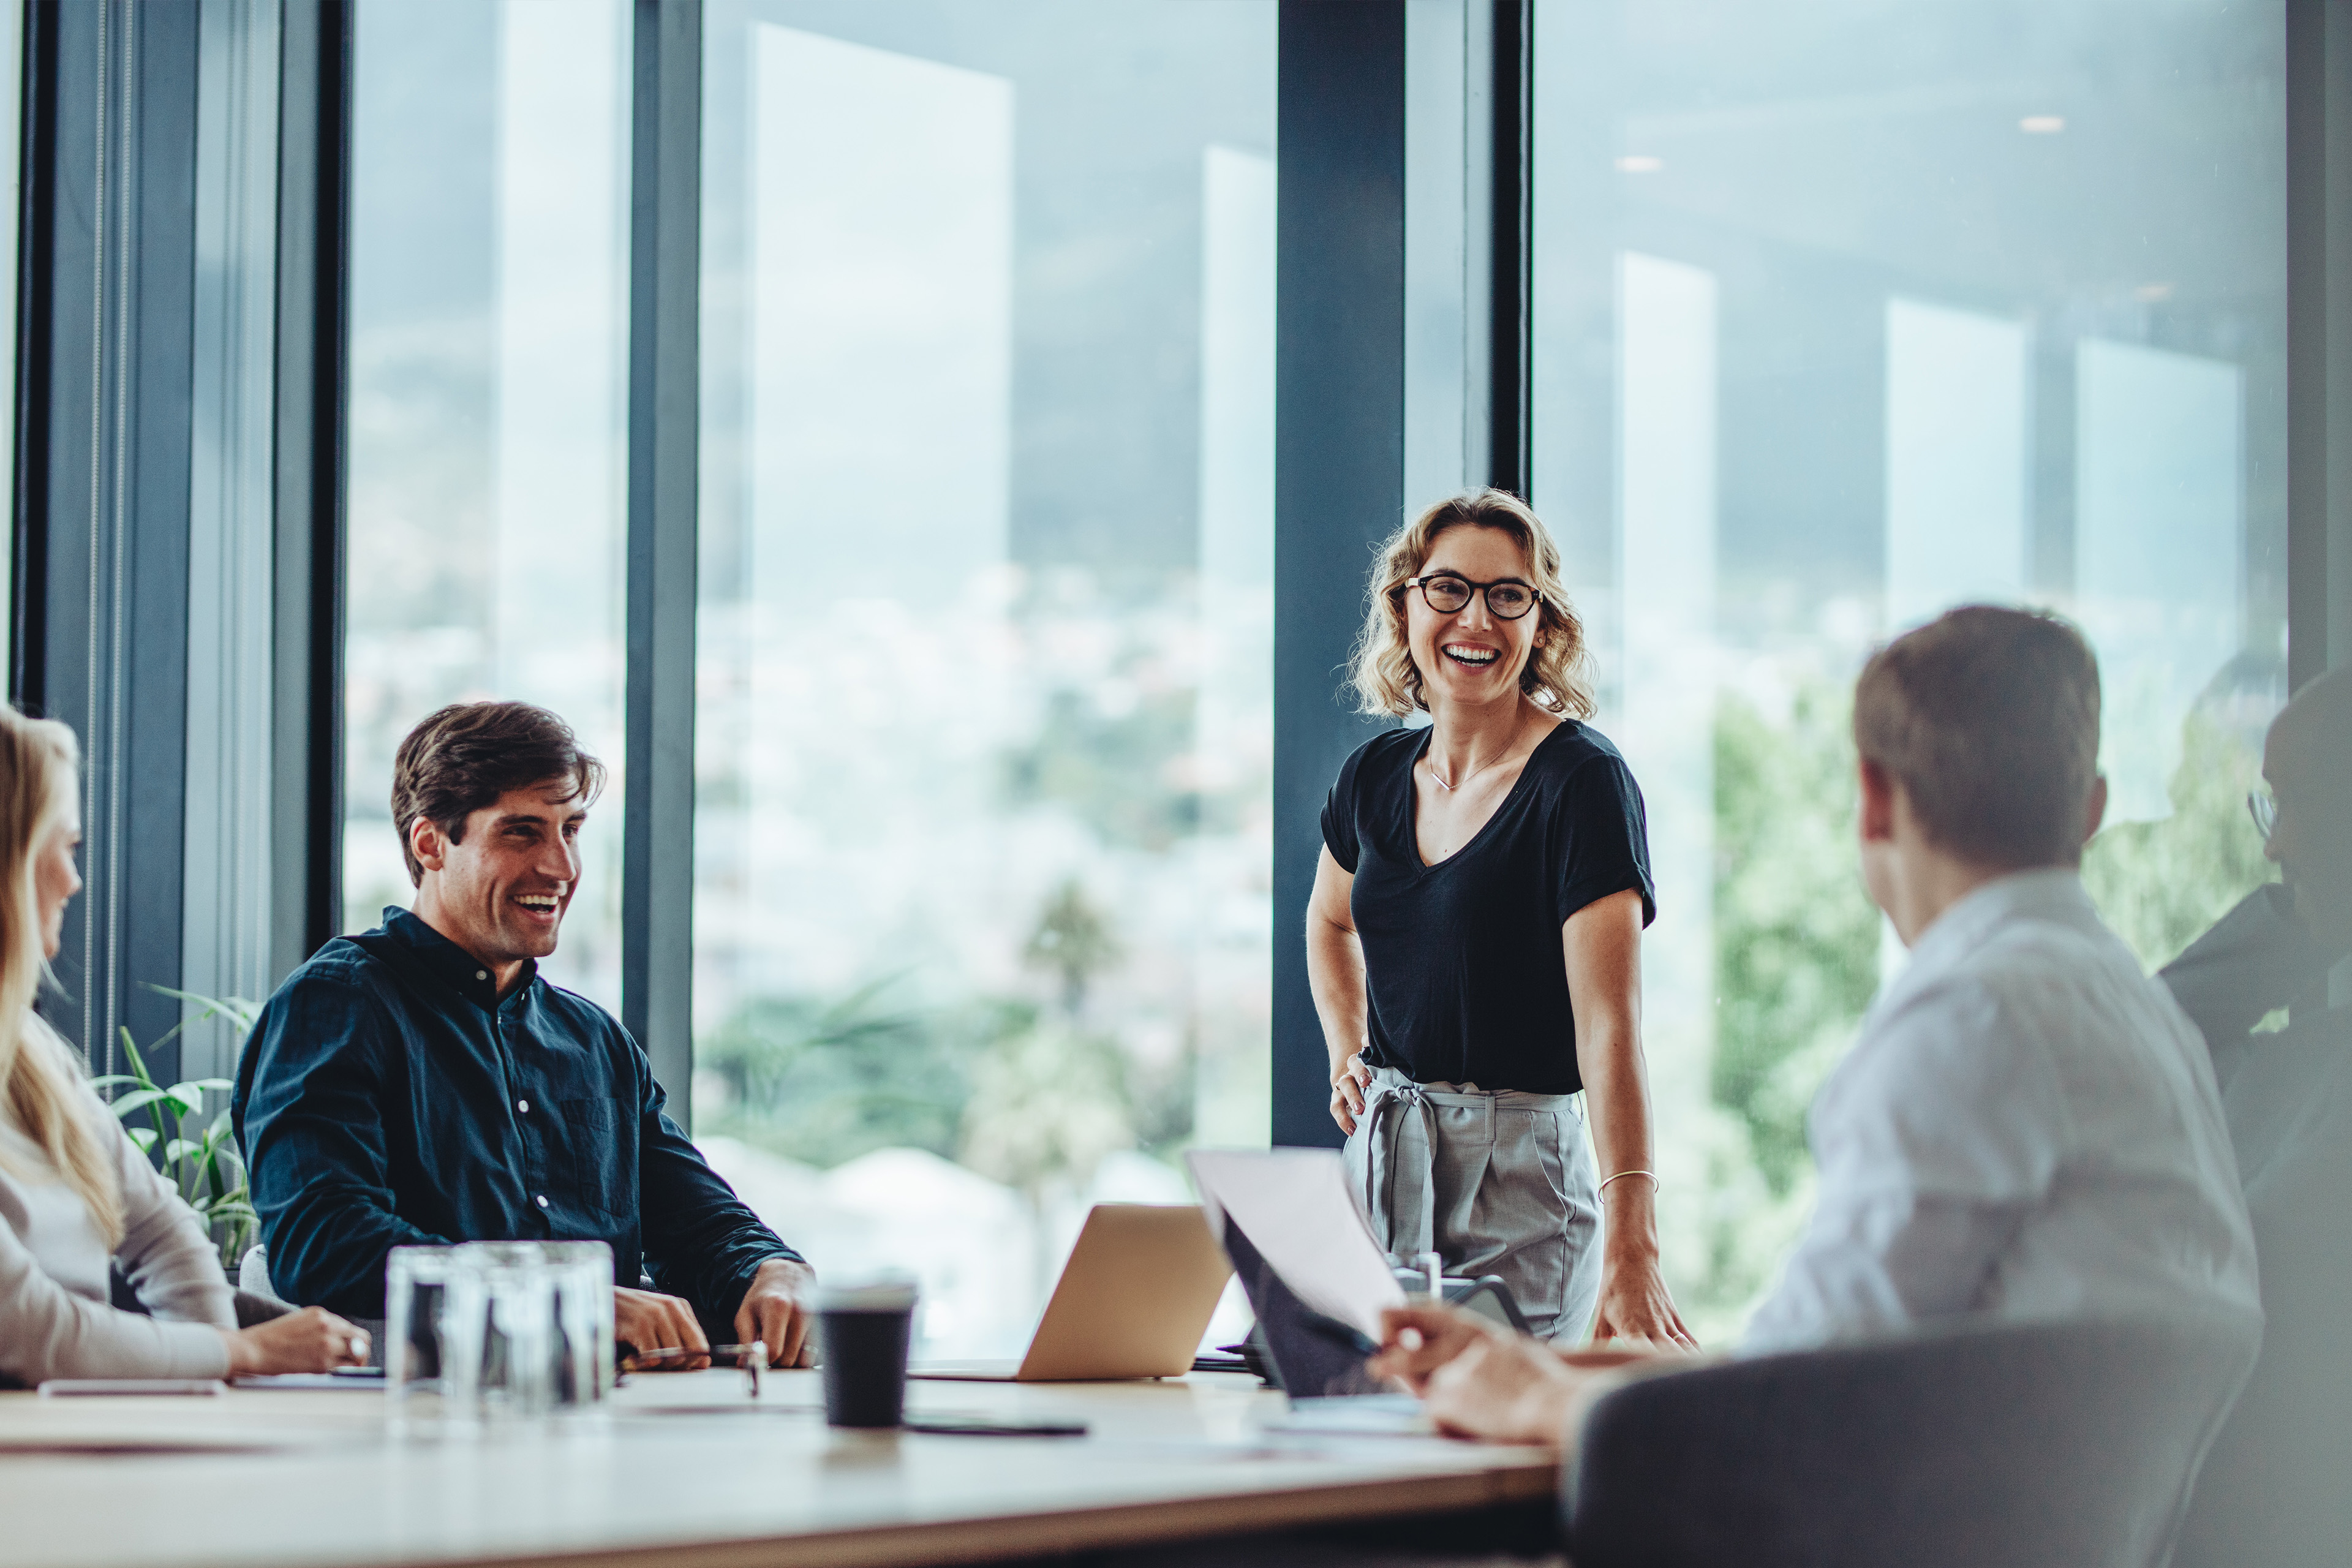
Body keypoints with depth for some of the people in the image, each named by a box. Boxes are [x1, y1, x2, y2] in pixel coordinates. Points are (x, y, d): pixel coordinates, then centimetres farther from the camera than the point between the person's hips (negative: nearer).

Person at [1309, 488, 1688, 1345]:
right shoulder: (1376, 775, 6)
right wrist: (1346, 1057, 11)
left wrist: (1630, 1248, -33)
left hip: (1520, 1174, -6)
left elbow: (1609, 1025, -23)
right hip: (1380, 1158, 6)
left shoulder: (1582, 781, -13)